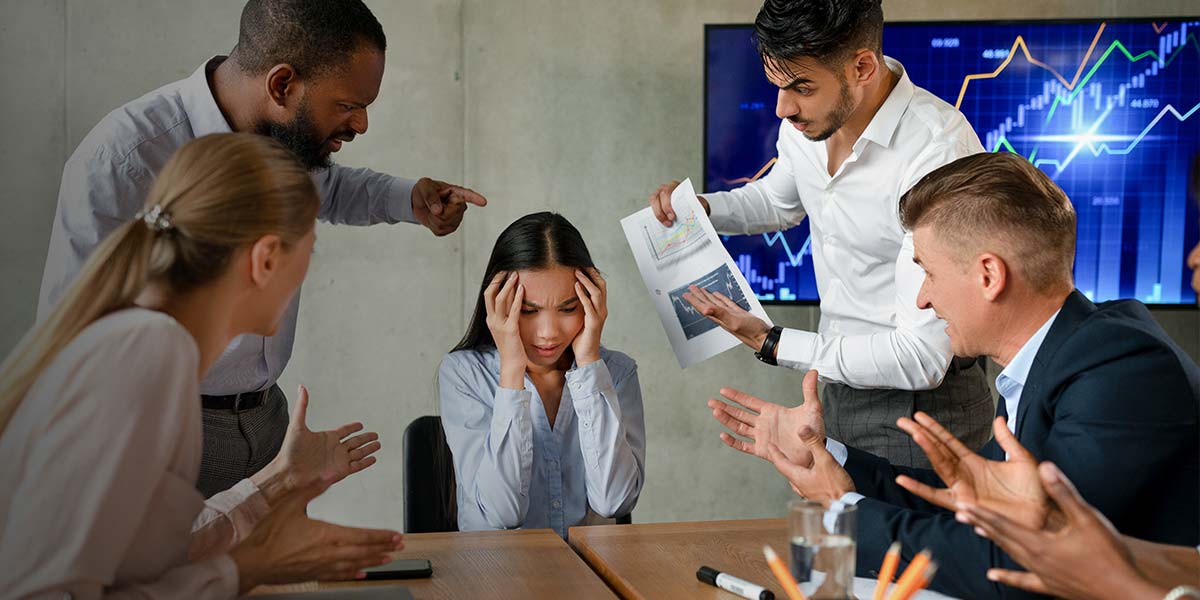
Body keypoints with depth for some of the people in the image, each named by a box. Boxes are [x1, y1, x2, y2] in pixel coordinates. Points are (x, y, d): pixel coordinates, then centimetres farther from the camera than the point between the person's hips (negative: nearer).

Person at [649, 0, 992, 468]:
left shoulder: (939, 152, -30)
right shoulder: (805, 122, -4)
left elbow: (921, 358, -30)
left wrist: (771, 344, -21)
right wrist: (697, 208, 1)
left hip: (922, 399, -7)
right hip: (843, 383, 8)